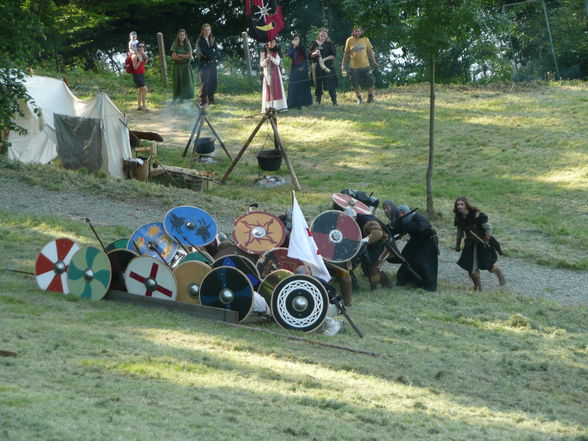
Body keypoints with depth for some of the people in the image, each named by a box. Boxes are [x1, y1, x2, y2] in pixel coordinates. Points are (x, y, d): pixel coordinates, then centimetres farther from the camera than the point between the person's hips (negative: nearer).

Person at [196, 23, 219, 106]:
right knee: (204, 82, -14)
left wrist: (209, 54, -11)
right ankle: (203, 100, -15)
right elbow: (203, 52, -15)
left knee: (212, 82, 6)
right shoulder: (200, 41, -4)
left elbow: (217, 51, 5)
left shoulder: (212, 40, 13)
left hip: (212, 64, 6)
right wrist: (212, 54, -6)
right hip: (204, 64, -6)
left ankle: (211, 99, 15)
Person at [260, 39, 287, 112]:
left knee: (276, 89, -3)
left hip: (275, 73, 1)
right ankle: (268, 108, -5)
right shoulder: (264, 52, 0)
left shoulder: (276, 52, 4)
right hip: (267, 73, -1)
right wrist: (266, 59, -22)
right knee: (268, 90, -4)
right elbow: (262, 64, -2)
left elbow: (277, 62, -6)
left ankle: (278, 107, -3)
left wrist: (271, 58, -22)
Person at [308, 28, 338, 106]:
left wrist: (324, 59, -13)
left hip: (328, 66, -3)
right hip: (317, 67, 3)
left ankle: (334, 101, -4)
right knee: (318, 85, 4)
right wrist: (315, 53, -12)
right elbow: (310, 55, 9)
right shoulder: (314, 43, 11)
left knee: (331, 85, -7)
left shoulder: (329, 44, 4)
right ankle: (318, 101, 13)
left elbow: (334, 55, 0)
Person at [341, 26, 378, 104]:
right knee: (356, 84, 4)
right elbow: (346, 53, 8)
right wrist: (343, 65, 6)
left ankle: (370, 97, 15)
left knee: (370, 82, -3)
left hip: (365, 66, 0)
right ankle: (359, 98, 22)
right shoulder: (349, 40, 1)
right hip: (354, 67, 0)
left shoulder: (365, 39, 4)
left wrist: (374, 61, -5)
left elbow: (370, 51, 7)